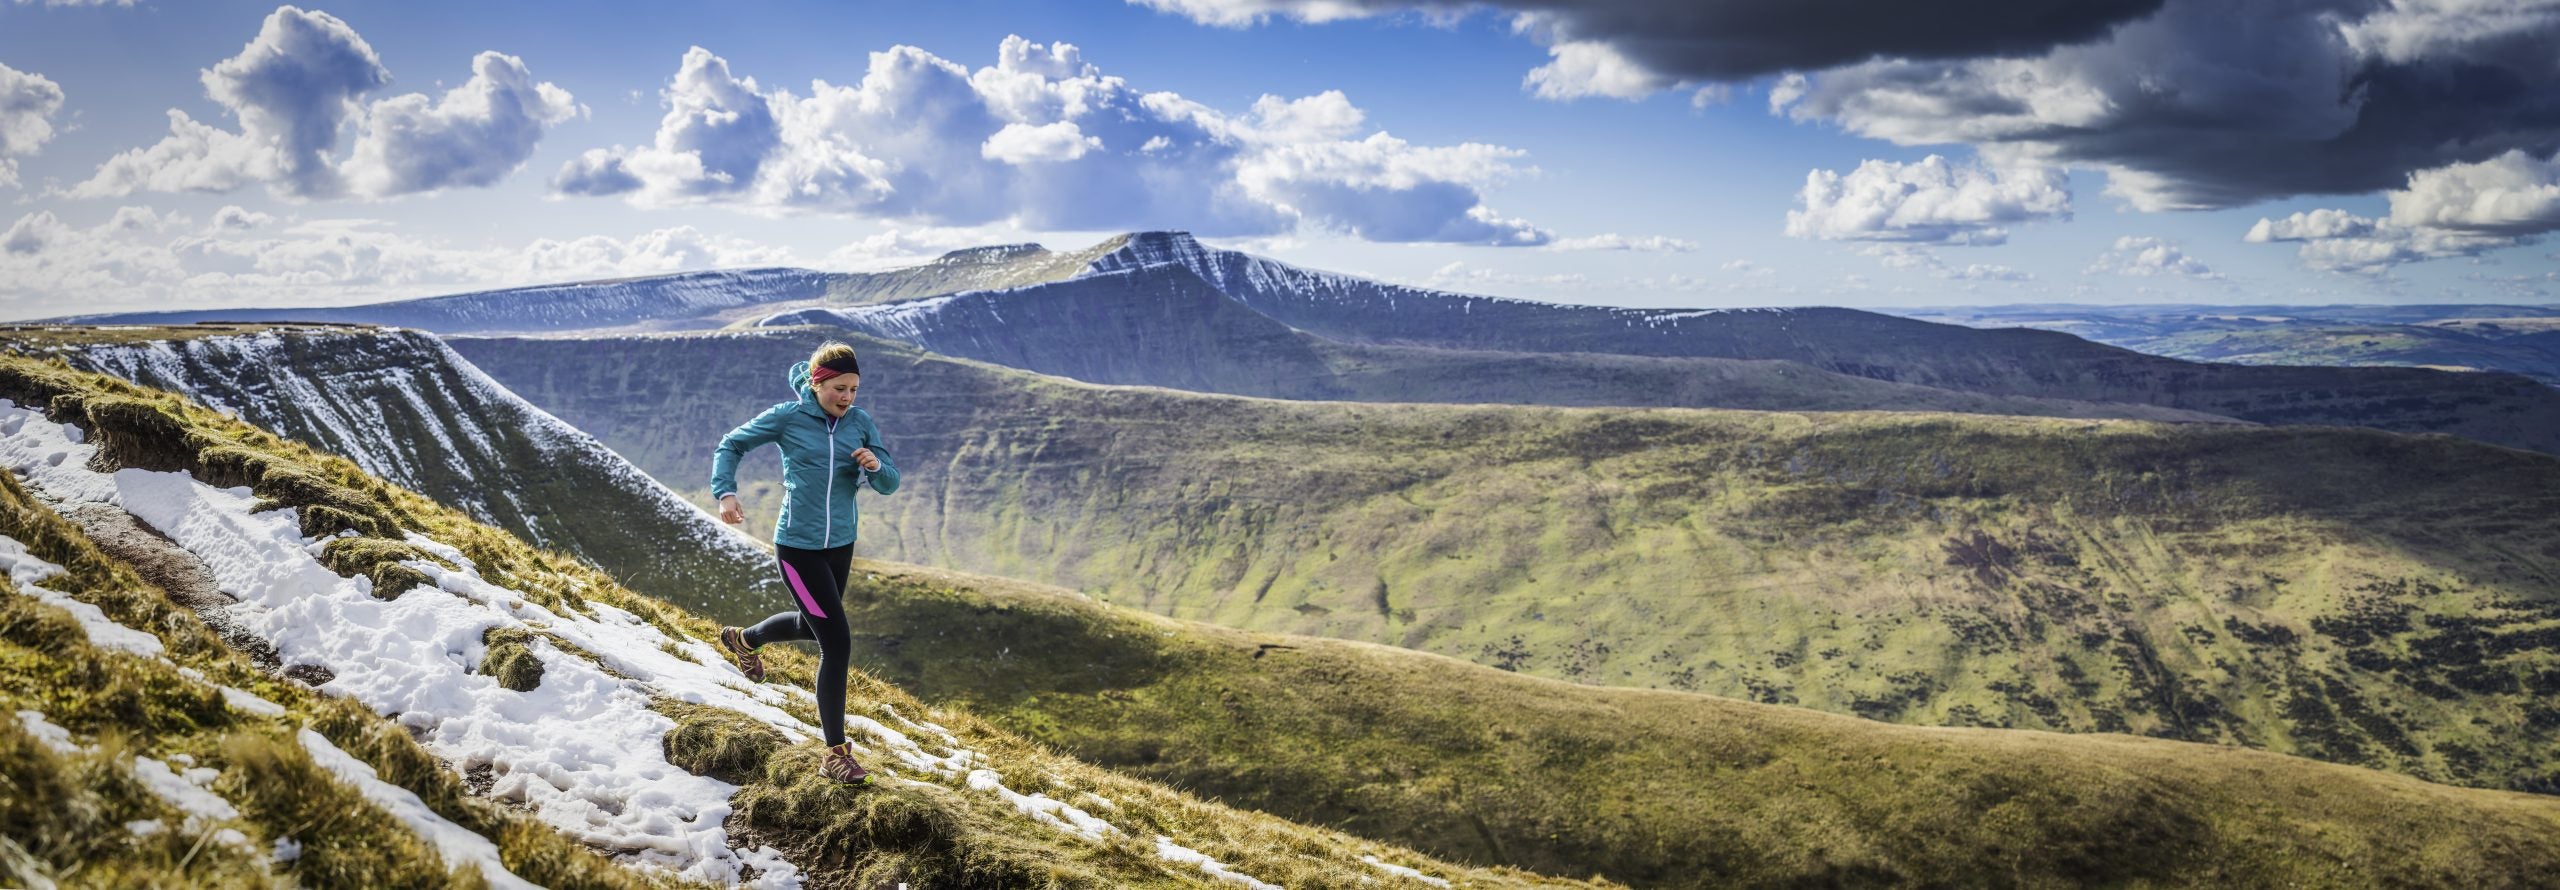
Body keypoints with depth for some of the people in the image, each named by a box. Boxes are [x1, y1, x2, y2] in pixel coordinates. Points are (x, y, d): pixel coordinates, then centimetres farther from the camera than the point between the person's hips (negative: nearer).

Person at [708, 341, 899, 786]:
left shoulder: (860, 422, -1)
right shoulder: (787, 417, -11)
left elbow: (889, 484, 0)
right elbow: (731, 445, 2)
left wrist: (876, 466, -23)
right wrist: (725, 493, -13)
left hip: (840, 545, 6)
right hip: (798, 547, -6)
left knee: (810, 625, 28)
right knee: (837, 642, -12)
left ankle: (743, 639, 62)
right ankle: (836, 755, -1)